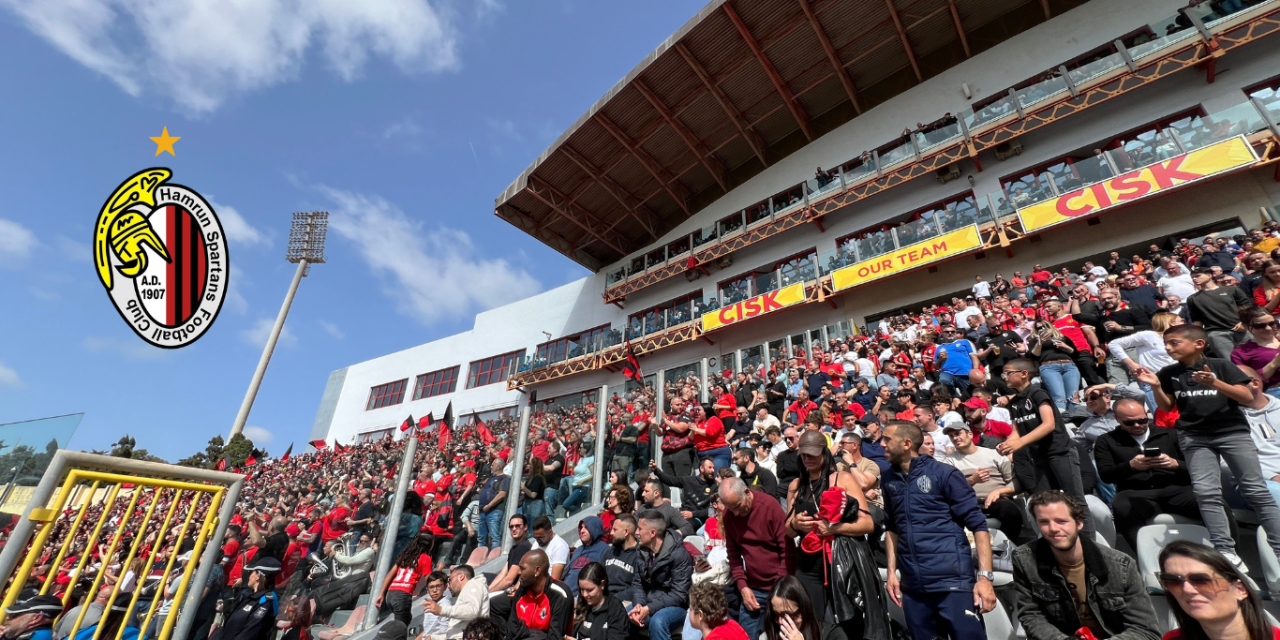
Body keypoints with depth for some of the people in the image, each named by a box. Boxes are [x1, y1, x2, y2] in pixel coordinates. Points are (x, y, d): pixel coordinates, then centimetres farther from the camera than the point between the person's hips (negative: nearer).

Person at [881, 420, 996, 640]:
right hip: (912, 586, 5)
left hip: (952, 581, -5)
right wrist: (892, 571, 9)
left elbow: (978, 525, -7)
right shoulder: (889, 480, 7)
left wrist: (985, 576, -15)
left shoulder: (945, 474, -7)